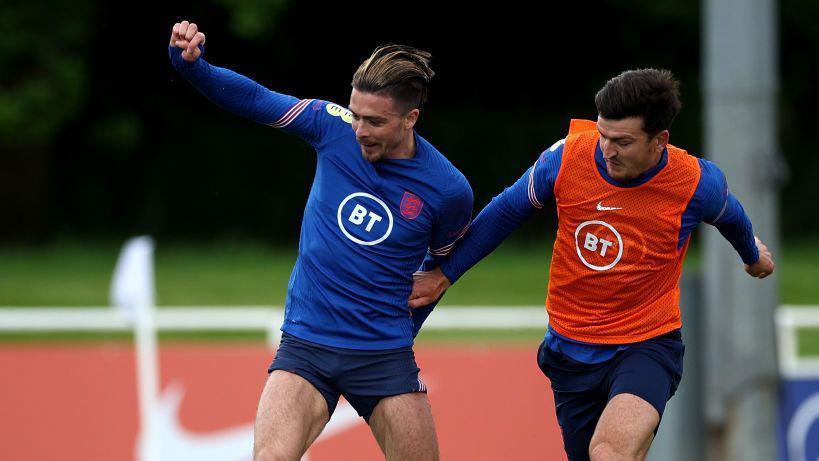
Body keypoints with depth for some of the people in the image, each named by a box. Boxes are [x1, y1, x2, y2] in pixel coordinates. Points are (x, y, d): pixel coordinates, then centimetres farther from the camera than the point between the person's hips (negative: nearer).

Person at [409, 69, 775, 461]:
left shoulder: (696, 184, -16)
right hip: (570, 350, 4)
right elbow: (507, 210, 6)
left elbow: (729, 217, 10)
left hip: (647, 344, -4)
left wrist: (753, 255, 32)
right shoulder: (567, 156, -13)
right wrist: (444, 274, 11)